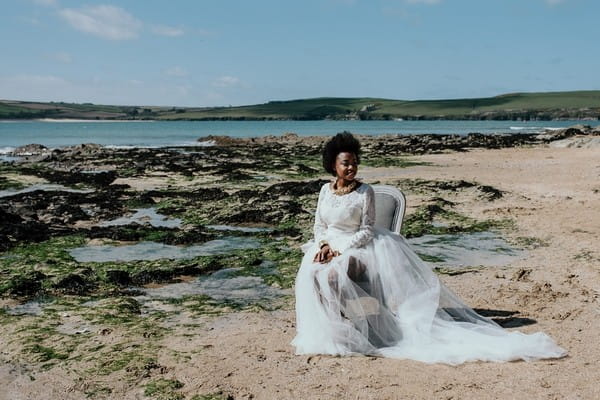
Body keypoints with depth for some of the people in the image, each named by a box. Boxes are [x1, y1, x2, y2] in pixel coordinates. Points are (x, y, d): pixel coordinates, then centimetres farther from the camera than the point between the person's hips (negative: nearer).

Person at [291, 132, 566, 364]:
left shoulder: (364, 192, -5)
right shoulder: (325, 190, 9)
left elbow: (366, 231, -8)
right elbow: (319, 226, 12)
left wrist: (338, 250, -18)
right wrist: (323, 246, -9)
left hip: (356, 247, -4)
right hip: (328, 247, 4)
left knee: (335, 272, -35)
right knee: (312, 273, -28)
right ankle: (319, 326, -13)